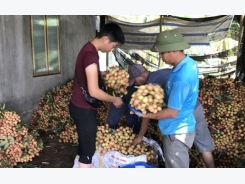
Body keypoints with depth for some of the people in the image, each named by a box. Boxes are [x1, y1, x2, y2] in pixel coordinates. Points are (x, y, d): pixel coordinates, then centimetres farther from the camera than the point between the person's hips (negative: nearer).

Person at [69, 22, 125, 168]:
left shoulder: (89, 49, 7)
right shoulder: (91, 55, -25)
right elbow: (94, 91, -27)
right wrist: (115, 100, -13)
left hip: (81, 107, 10)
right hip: (84, 110, -10)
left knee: (85, 145, 22)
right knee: (88, 150, 4)